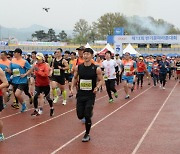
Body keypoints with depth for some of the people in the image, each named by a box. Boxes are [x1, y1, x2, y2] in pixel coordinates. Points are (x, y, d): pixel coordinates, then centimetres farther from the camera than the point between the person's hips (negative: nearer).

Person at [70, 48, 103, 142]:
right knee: (80, 116, 5)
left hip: (90, 95, -3)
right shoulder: (78, 67, -1)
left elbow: (100, 80, 2)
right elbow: (75, 78, 15)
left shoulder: (96, 69, -9)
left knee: (87, 116, -5)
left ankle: (87, 134, 18)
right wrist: (72, 87, 2)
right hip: (80, 94, 3)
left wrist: (97, 87, -17)